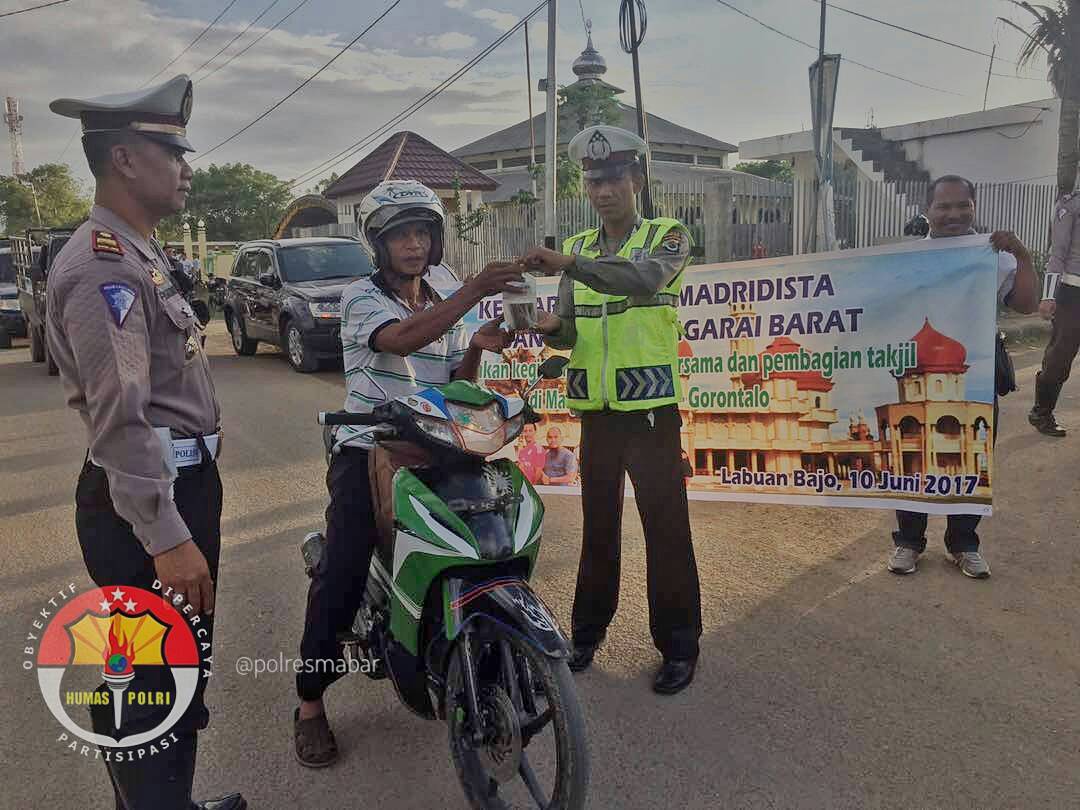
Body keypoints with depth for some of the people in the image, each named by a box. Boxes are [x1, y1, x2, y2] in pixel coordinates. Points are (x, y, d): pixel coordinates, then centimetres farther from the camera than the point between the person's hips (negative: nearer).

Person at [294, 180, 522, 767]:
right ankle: (310, 704, 5)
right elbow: (402, 339, -25)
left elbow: (455, 387, 13)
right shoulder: (361, 297, -2)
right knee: (340, 576, -12)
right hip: (367, 452, -4)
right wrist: (475, 290, -32)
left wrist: (476, 349, -7)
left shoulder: (445, 307, 17)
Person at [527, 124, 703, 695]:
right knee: (598, 523, 14)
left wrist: (567, 263, -38)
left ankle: (678, 643, 15)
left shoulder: (667, 237, -2)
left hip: (651, 406, -4)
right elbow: (571, 332, 9)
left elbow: (645, 278, -27)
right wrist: (552, 327, -15)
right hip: (596, 408, 5)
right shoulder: (578, 248, 13)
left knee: (666, 528, 1)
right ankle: (588, 629, 28)